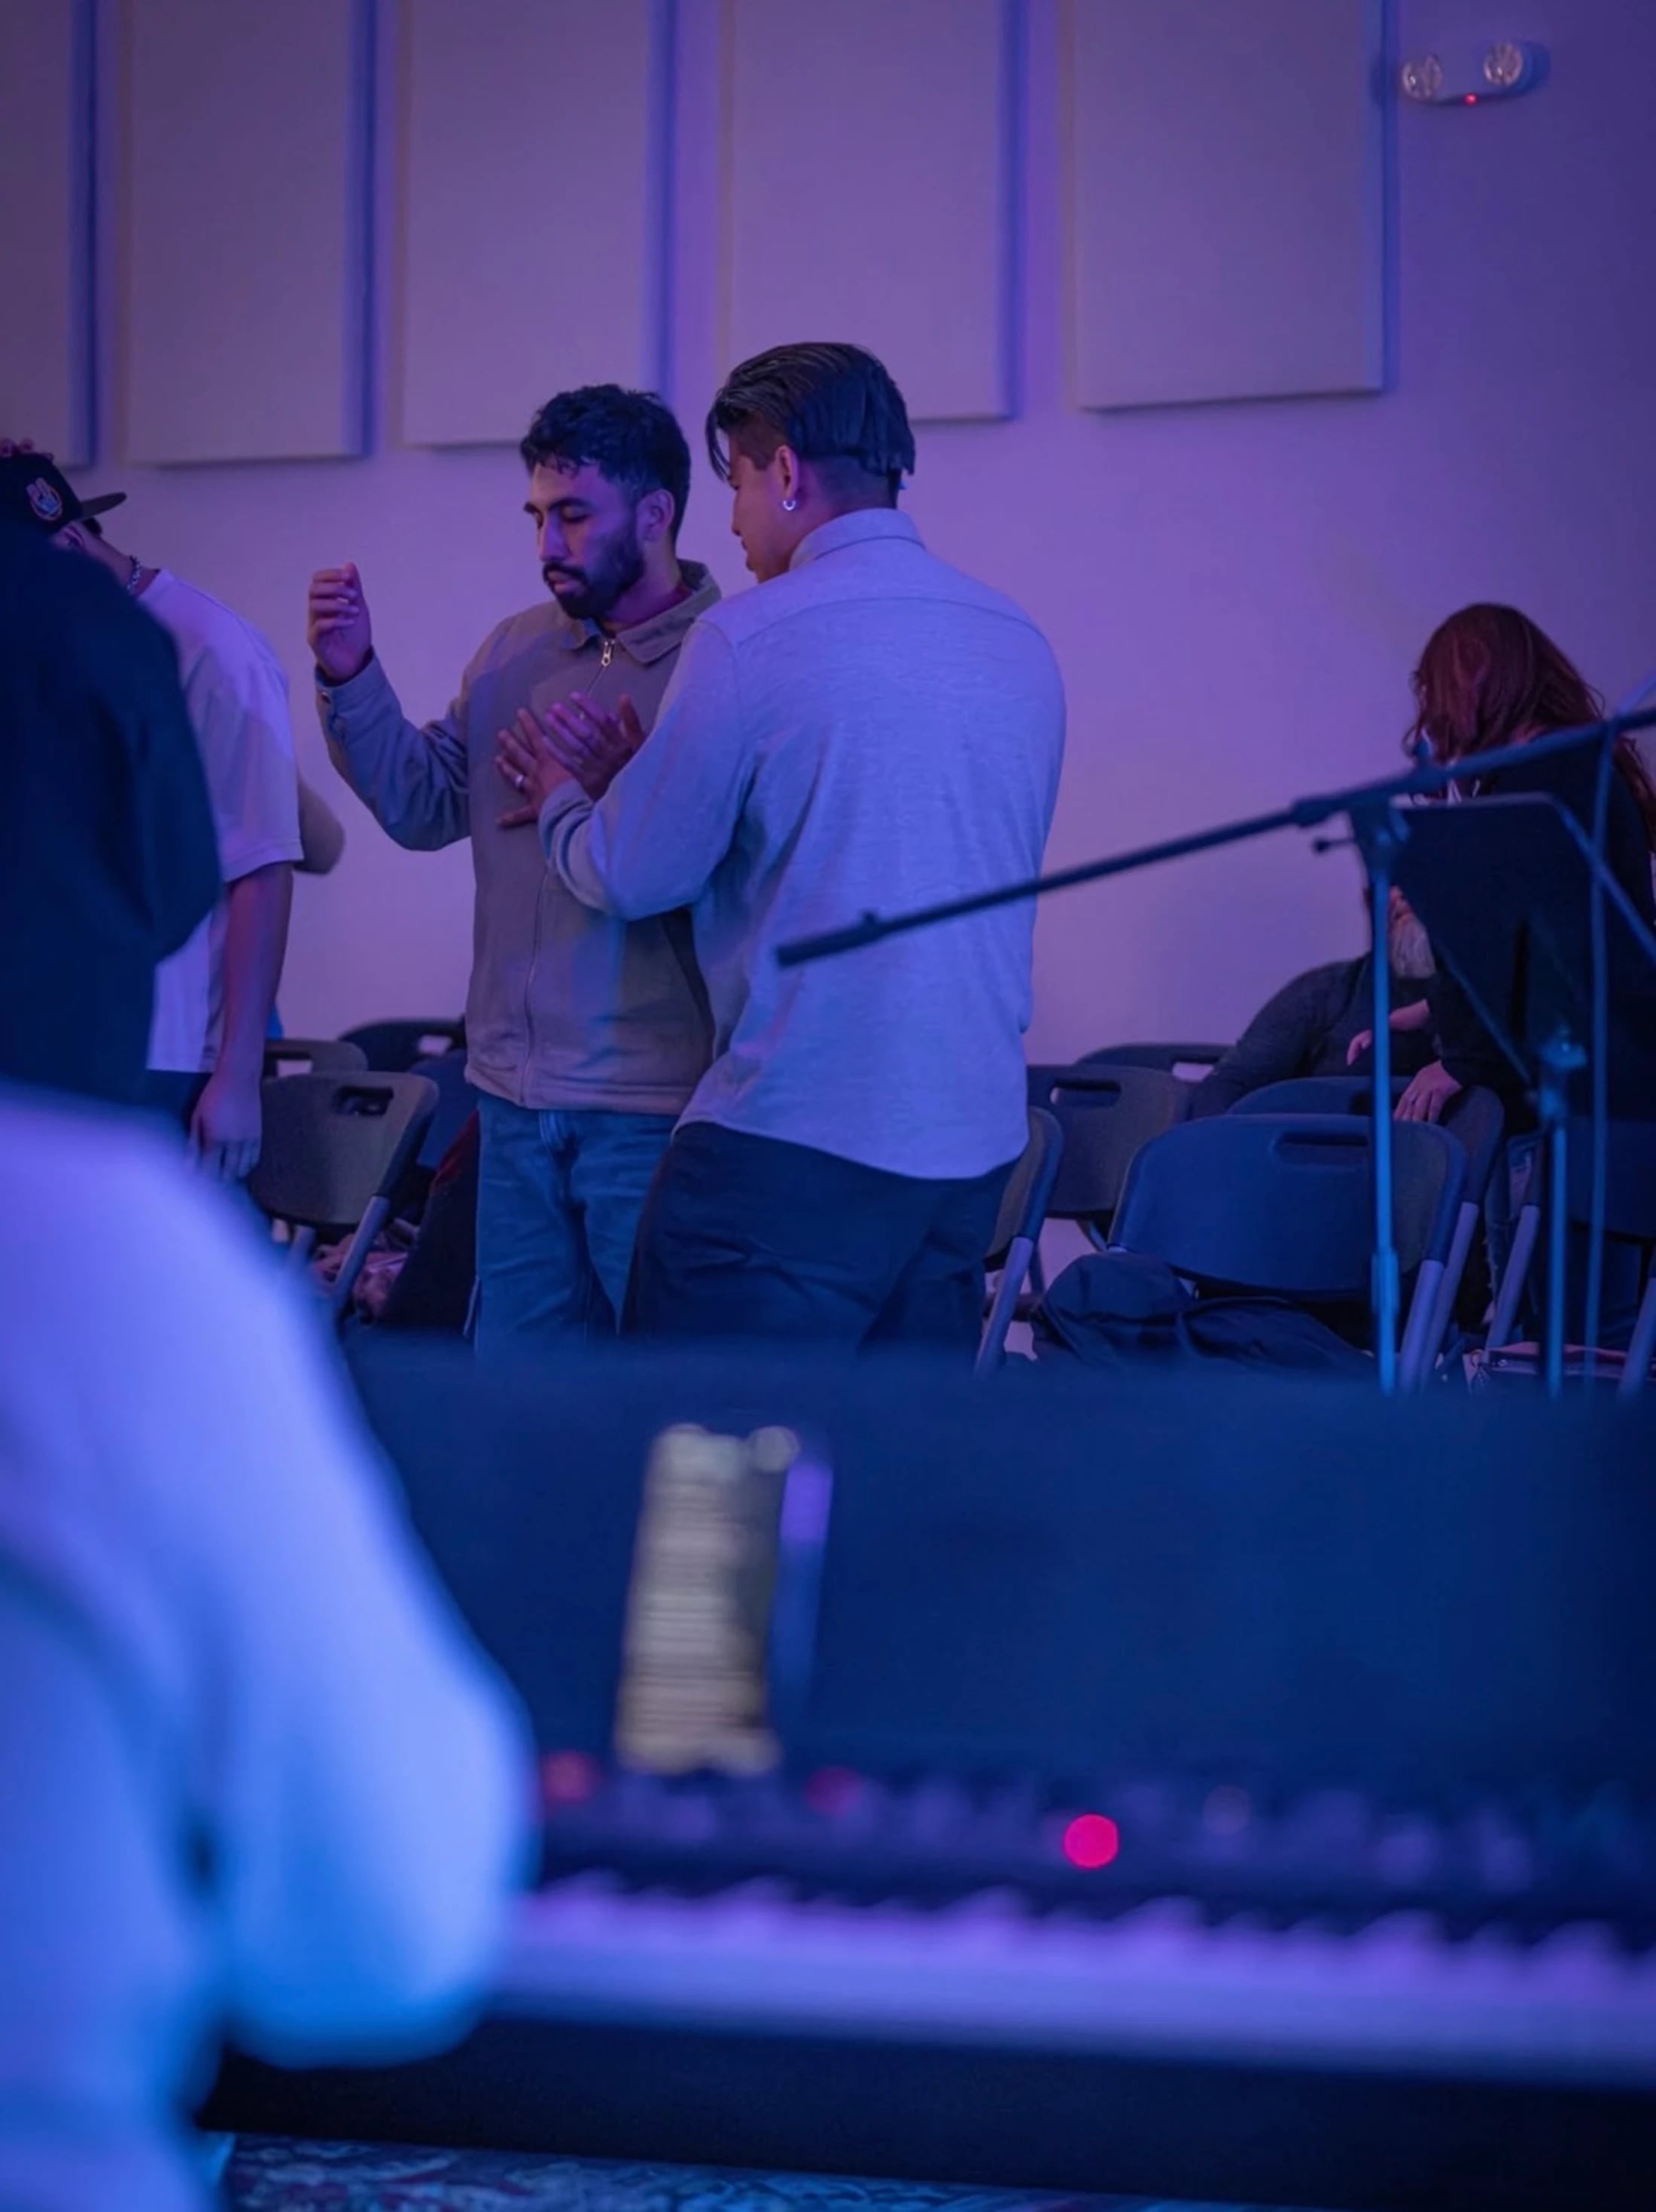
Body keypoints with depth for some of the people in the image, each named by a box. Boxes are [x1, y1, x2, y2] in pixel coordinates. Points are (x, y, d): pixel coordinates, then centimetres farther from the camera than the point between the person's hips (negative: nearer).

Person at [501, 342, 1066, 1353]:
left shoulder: (751, 638, -10)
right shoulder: (1020, 643, 11)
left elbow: (632, 878, -4)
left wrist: (561, 795, 19)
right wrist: (633, 771, 26)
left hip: (797, 1140, -7)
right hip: (975, 1139, 7)